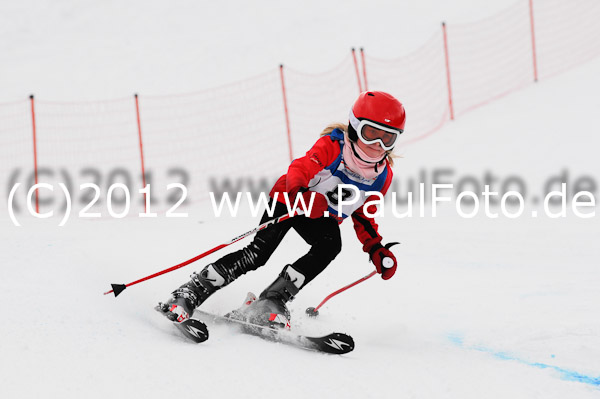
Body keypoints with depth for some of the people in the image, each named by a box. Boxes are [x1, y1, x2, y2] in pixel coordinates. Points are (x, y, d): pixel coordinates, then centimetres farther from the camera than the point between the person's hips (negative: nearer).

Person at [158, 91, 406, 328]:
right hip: (290, 200, -4)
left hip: (324, 218, 4)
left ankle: (273, 300, -27)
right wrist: (302, 195, -60)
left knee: (330, 245, -30)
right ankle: (190, 293, -13)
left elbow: (362, 213, 8)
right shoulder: (333, 145, -24)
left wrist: (376, 249, -4)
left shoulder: (383, 175, -8)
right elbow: (300, 168, -38)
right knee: (258, 252, -22)